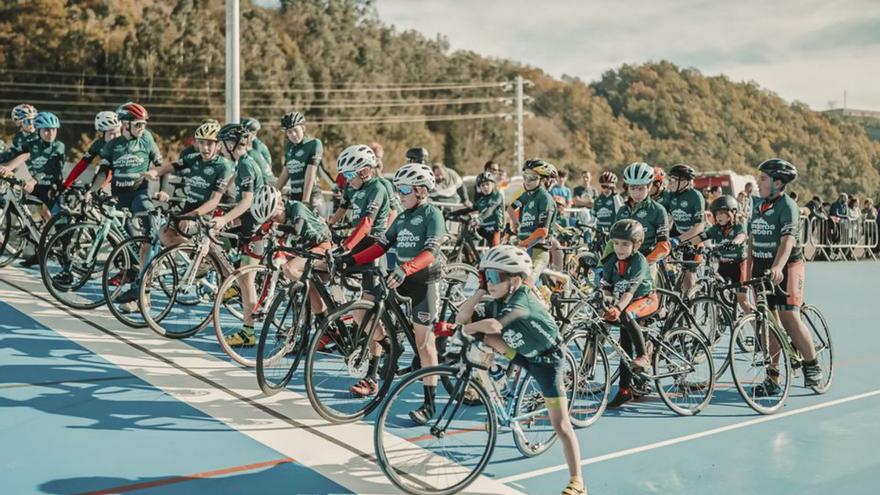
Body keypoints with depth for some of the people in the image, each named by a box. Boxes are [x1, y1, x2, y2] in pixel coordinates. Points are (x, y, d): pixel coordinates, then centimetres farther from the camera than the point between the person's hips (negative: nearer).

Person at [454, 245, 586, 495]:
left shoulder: (523, 298, -30)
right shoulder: (496, 302, -8)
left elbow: (494, 325, -44)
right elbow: (462, 318, -15)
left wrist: (464, 329, -28)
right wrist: (480, 291, -21)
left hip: (547, 360, -7)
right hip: (523, 354, 7)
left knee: (561, 425, -8)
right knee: (484, 336, -14)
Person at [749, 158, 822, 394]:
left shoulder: (787, 206, -11)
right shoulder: (758, 205, 11)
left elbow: (787, 241, -25)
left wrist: (777, 268, -39)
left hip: (786, 269, -6)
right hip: (761, 269, 6)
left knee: (789, 319, -8)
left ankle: (813, 366, 15)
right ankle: (772, 379, 9)